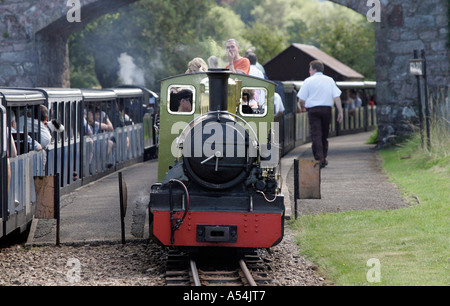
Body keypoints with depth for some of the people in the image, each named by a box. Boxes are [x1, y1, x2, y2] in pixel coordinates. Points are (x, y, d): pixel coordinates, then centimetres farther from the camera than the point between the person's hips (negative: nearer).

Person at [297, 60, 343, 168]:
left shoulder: (308, 81, 1)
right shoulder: (330, 80, 10)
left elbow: (301, 99, -1)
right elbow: (337, 97, 2)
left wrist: (302, 107, 20)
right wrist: (340, 112, 4)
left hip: (313, 110, -3)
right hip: (327, 109, 3)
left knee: (316, 135, -7)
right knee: (324, 135, 15)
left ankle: (319, 159, -18)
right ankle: (323, 158, 21)